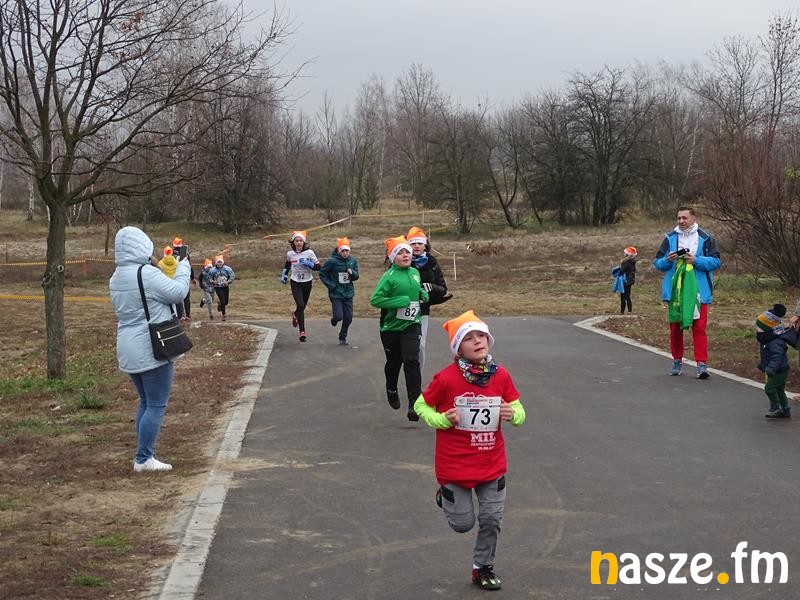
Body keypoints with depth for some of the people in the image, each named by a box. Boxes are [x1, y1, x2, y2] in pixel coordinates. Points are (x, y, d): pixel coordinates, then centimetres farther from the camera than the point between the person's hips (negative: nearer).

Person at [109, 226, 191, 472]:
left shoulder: (116, 278, 9)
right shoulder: (147, 274, -19)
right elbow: (177, 292, -12)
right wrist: (183, 267, 3)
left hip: (129, 351, 9)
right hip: (151, 350, -9)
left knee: (146, 402, 18)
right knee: (157, 405, -1)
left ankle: (144, 456, 21)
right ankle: (144, 459, 0)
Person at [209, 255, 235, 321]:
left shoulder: (227, 269, -6)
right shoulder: (213, 270, -8)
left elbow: (233, 276, -1)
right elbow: (209, 278, 2)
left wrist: (228, 282, -16)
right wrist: (213, 282, -17)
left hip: (225, 287, 3)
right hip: (218, 287, -3)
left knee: (226, 302, 8)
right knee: (222, 300, -15)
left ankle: (220, 303, 46)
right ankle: (224, 315, 0)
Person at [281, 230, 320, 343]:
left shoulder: (309, 252, -9)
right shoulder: (290, 254, -2)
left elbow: (318, 267, -9)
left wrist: (308, 264, -23)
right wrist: (284, 274, 11)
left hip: (307, 283, 1)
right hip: (295, 283, -1)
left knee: (303, 306, 14)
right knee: (300, 305, -18)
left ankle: (295, 314, 53)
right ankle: (302, 332, -17)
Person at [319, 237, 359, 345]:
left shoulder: (353, 260, 1)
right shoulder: (332, 261, -13)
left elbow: (356, 277, 9)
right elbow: (322, 274, -4)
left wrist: (352, 273, -14)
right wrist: (331, 286, -10)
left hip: (348, 293, 4)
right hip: (336, 294, -4)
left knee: (348, 318, 5)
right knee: (339, 316, -12)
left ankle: (343, 337, 27)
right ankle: (334, 317, 27)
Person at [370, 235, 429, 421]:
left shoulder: (415, 272, 5)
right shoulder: (389, 277, -13)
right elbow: (375, 299, -21)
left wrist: (422, 293, 1)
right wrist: (400, 302, -23)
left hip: (411, 325, 2)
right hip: (391, 327, -2)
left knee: (411, 361, -14)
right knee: (394, 362, 16)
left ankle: (414, 405, -15)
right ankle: (391, 390, 46)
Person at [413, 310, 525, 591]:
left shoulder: (501, 376, -6)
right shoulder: (446, 378, -17)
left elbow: (518, 410, 6)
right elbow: (421, 405, -3)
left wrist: (513, 415, -17)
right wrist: (442, 420, -20)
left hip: (492, 465, 3)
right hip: (455, 466, -3)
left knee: (491, 520, 8)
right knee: (462, 524, 6)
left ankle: (483, 568, 30)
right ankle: (446, 495, 38)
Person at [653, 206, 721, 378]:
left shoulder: (705, 238, 1)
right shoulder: (670, 238, 9)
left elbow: (715, 261, -4)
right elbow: (657, 262, 9)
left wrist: (696, 260, -16)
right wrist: (668, 260, -12)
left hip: (698, 291, -3)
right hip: (674, 291, 3)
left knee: (699, 328, -7)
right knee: (675, 327, 10)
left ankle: (702, 364, -6)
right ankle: (677, 361, 23)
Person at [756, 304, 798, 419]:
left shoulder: (776, 342, -28)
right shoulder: (767, 340, 6)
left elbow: (777, 357, -38)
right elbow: (766, 355, 22)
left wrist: (770, 369, -47)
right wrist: (761, 365, 32)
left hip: (780, 370, -11)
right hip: (780, 370, 11)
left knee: (769, 387, -11)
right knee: (779, 390, 17)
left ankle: (776, 408, 0)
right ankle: (785, 410, 26)